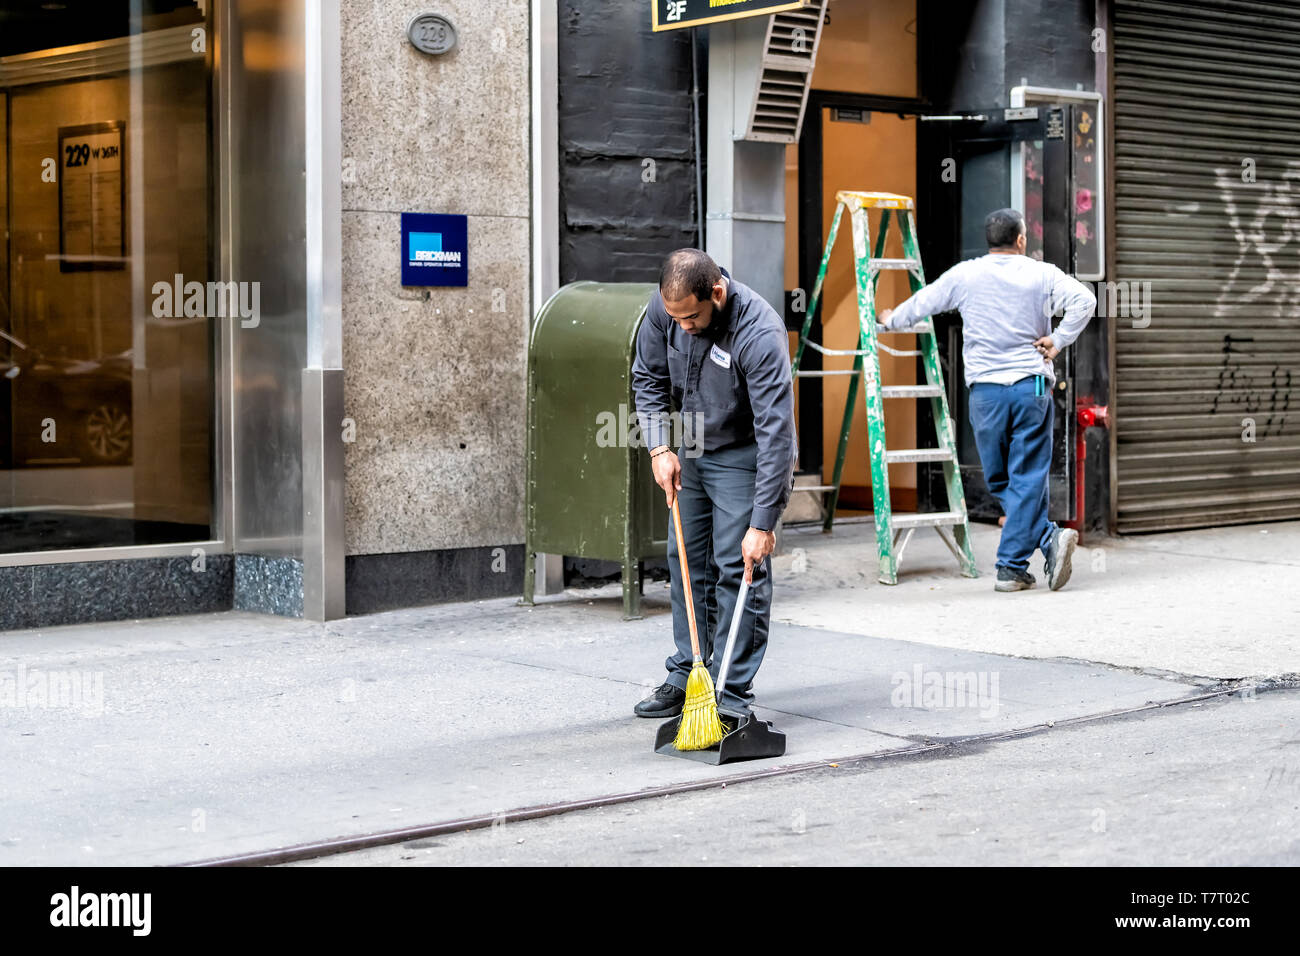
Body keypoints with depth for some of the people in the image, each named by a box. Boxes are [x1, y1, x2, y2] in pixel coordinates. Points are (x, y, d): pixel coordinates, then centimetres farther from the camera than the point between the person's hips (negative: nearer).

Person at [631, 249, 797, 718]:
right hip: (691, 449, 6)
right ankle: (686, 676, 22)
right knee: (686, 560, 11)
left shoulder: (760, 335, -33)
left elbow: (776, 433, -33)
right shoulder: (664, 305, -16)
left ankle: (733, 693, -1)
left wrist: (762, 522, -34)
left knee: (739, 569, -8)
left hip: (743, 456, -6)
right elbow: (649, 377, 2)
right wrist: (659, 447, -9)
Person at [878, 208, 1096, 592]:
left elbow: (920, 304, 13)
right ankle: (1011, 567, -7)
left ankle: (1049, 537, -6)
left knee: (1000, 481, 10)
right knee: (1026, 479, 1)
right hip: (1032, 386, 0)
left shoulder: (964, 276, 4)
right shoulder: (1042, 274, 1)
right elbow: (1085, 300, -12)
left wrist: (891, 321, 32)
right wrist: (1058, 340, -2)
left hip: (986, 390, 0)